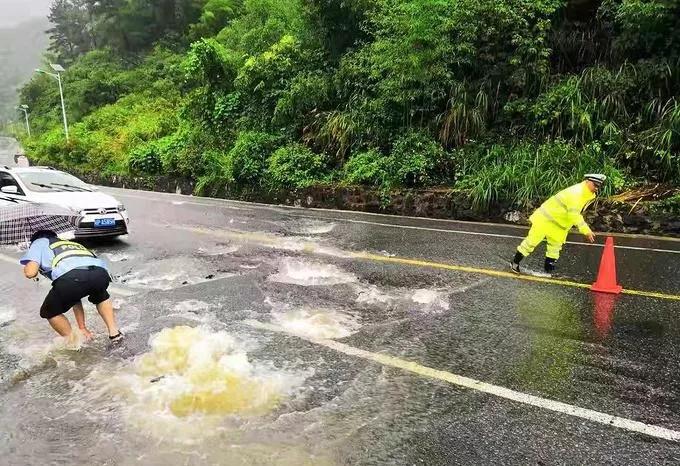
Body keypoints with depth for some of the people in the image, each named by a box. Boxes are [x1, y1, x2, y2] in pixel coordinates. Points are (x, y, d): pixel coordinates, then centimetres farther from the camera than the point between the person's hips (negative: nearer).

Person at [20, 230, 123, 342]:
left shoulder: (39, 242, 32)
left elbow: (30, 272, 11)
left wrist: (26, 269, 38)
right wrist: (82, 328, 48)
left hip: (70, 277, -5)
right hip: (101, 273, 5)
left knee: (50, 312, 25)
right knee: (101, 296, 41)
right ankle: (114, 332, 30)